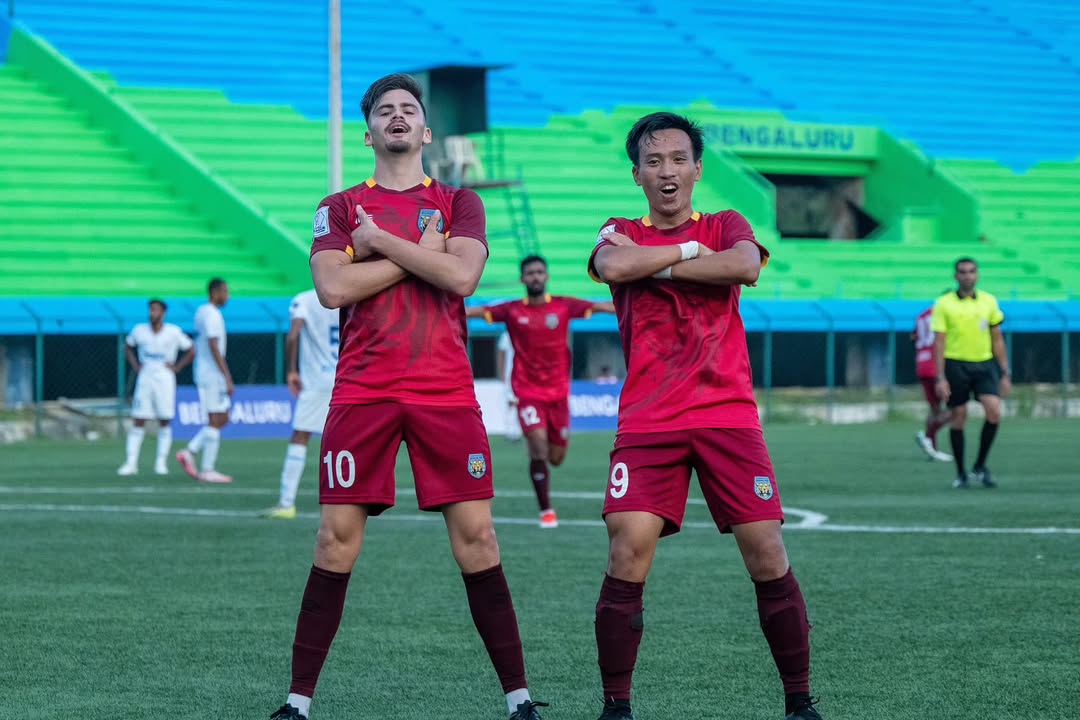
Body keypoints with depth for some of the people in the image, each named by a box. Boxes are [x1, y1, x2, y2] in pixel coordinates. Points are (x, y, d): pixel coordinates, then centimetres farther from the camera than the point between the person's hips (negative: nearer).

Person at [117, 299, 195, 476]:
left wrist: (177, 367, -3)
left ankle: (161, 463, 8)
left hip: (165, 379, -1)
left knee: (164, 422, 0)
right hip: (144, 379, 1)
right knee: (138, 421, -4)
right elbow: (128, 347, 20)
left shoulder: (174, 333, -3)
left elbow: (191, 351, 5)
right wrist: (135, 365, 8)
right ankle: (131, 463, -4)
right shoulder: (139, 330, 3)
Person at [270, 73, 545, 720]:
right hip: (362, 394, 0)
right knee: (337, 541, -4)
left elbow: (462, 276, -7)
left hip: (446, 393, 0)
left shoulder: (458, 203, 12)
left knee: (476, 538, -3)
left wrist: (379, 240, -5)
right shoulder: (341, 208, 12)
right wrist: (423, 252, -5)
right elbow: (332, 287, -6)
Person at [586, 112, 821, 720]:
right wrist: (691, 249, -5)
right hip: (647, 422, 0)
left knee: (767, 556, -5)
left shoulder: (726, 226, 12)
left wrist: (654, 264, -8)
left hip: (728, 413, 0)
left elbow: (746, 264, -12)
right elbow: (614, 267, -13)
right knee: (628, 557, -14)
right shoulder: (620, 234, 12)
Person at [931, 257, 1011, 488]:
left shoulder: (989, 301, 7)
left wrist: (1005, 374, 9)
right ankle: (961, 474, 14)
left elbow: (997, 340, 12)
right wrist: (940, 378, -10)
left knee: (994, 412, -14)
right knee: (958, 418, 2)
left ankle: (980, 467, 2)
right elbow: (939, 343, -4)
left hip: (985, 365, 2)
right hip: (956, 365, -2)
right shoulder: (944, 304, -2)